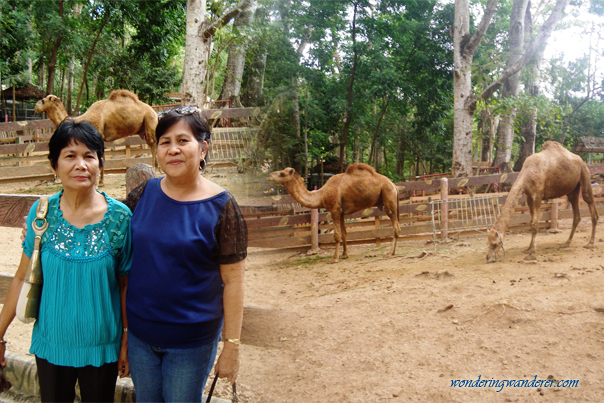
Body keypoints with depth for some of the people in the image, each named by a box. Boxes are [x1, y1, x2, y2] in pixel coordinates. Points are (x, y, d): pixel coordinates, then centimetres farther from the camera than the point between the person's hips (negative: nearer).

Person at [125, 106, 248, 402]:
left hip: (192, 340, -4)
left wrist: (232, 346, -11)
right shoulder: (143, 194, -2)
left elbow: (233, 281, -12)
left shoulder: (221, 207, -14)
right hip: (139, 333, 4)